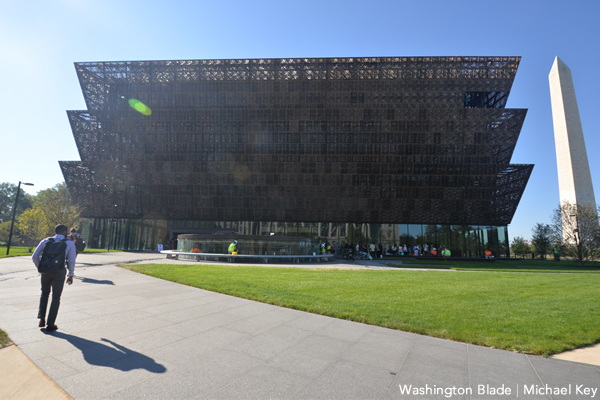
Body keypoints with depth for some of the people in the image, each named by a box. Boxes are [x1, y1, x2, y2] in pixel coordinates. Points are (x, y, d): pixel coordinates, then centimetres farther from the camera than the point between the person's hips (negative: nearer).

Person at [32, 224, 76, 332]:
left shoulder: (46, 241, 9)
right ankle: (50, 325, 13)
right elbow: (71, 261, 3)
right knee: (56, 297, 9)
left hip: (46, 271, 3)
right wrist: (70, 275, 13)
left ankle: (42, 318, 16)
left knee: (45, 293, 26)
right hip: (59, 272, -2)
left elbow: (34, 256, 3)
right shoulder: (70, 244, 3)